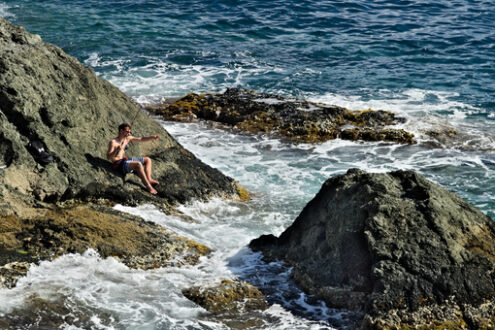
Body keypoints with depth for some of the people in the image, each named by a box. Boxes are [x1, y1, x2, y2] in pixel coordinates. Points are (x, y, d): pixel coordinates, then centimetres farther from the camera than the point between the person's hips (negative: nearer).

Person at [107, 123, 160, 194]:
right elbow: (108, 157, -19)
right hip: (118, 164, -10)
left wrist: (153, 137, 4)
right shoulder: (113, 142, -13)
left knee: (147, 160, 13)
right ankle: (148, 186, -30)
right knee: (138, 164, -33)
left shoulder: (127, 138, 10)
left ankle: (149, 179, -9)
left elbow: (141, 139, 15)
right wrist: (117, 149, -34)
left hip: (125, 161, 10)